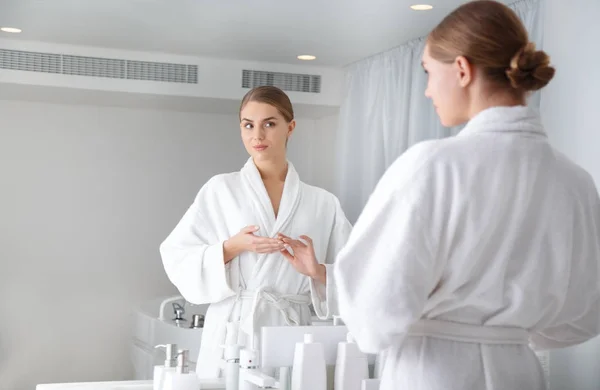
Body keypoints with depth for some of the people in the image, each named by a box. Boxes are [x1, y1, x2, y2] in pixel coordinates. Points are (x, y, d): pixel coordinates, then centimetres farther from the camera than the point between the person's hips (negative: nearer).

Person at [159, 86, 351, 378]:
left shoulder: (322, 203, 6)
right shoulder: (220, 190, 1)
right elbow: (177, 259, -1)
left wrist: (317, 272, -13)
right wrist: (232, 248, -15)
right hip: (232, 338, -1)